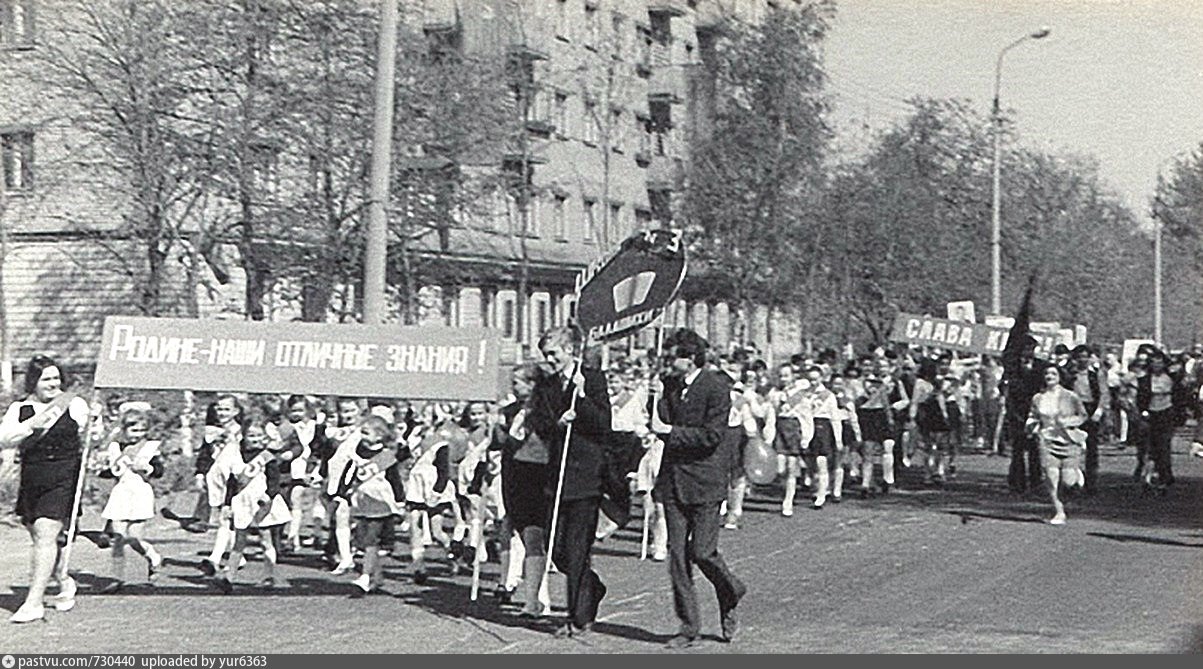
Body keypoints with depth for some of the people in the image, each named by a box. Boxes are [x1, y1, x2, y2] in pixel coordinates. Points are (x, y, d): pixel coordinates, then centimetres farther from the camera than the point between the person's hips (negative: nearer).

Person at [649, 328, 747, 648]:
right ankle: (689, 626, 8)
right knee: (677, 553, 2)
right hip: (674, 479, 6)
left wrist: (670, 431, -16)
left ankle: (730, 596, 24)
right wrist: (660, 400, -10)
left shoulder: (717, 389, -10)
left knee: (701, 551, -6)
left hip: (704, 480, -6)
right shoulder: (670, 385, 10)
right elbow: (662, 427, 5)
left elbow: (712, 436, -16)